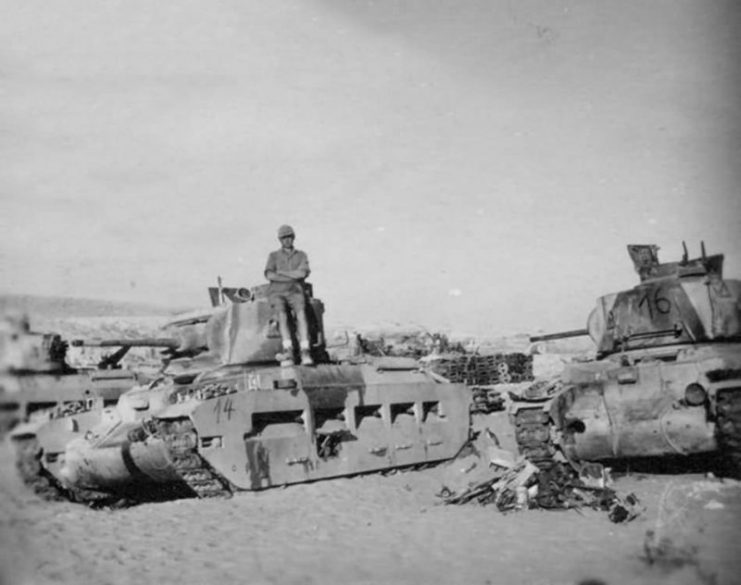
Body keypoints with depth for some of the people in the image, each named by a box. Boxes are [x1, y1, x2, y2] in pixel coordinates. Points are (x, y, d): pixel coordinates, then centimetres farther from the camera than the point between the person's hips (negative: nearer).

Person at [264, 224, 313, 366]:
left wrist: (281, 272, -2)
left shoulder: (302, 256, 16)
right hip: (277, 293, 0)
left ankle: (305, 354, -45)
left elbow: (303, 273, -5)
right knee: (282, 315, -34)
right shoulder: (273, 256, 15)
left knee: (301, 313, -34)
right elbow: (269, 275, -4)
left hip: (295, 293, 0)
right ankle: (288, 353, -46)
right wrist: (294, 277, -8)